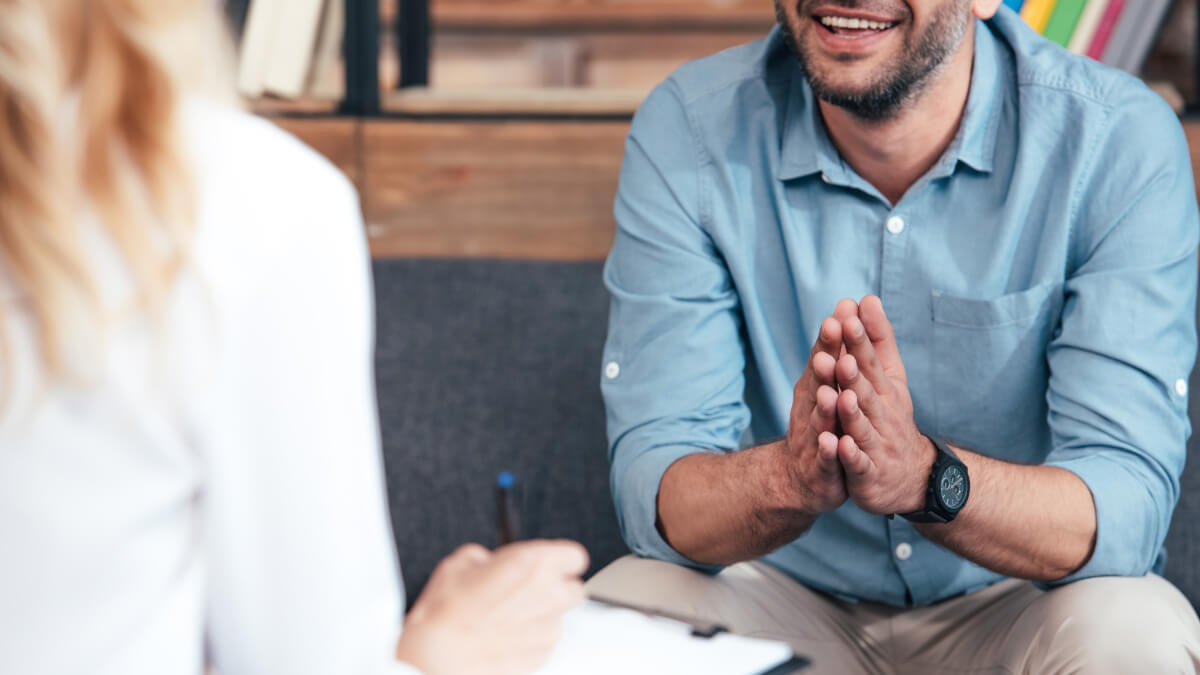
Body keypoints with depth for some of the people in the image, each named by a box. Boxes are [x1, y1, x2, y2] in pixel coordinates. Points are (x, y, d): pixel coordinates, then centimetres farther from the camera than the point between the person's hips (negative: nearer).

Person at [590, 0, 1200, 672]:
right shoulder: (686, 131, -12)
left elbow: (1129, 505, -22)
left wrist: (926, 478, -43)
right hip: (782, 588, 0)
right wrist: (788, 479, -40)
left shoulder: (1123, 141, -16)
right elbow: (651, 488, -17)